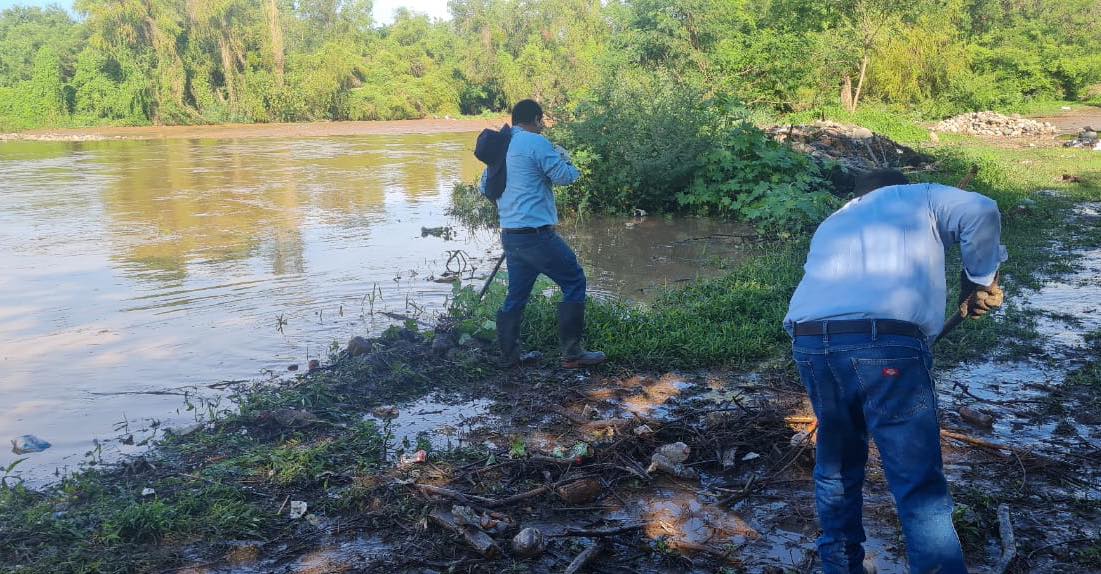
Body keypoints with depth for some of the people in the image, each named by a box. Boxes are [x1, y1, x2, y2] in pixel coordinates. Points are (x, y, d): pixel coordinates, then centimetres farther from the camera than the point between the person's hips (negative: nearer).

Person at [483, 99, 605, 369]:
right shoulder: (536, 142, -10)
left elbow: (486, 185, 21)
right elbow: (563, 176, -9)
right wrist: (565, 159, 9)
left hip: (510, 234, 8)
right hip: (536, 233, -8)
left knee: (517, 294, 16)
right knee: (574, 282, 1)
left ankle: (509, 355, 20)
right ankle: (572, 353, 1)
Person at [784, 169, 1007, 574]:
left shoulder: (831, 225, 38)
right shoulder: (916, 198, 24)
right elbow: (981, 212, 6)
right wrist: (980, 280, 18)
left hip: (809, 342, 5)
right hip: (887, 343, -5)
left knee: (836, 466, 23)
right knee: (920, 487, 0)